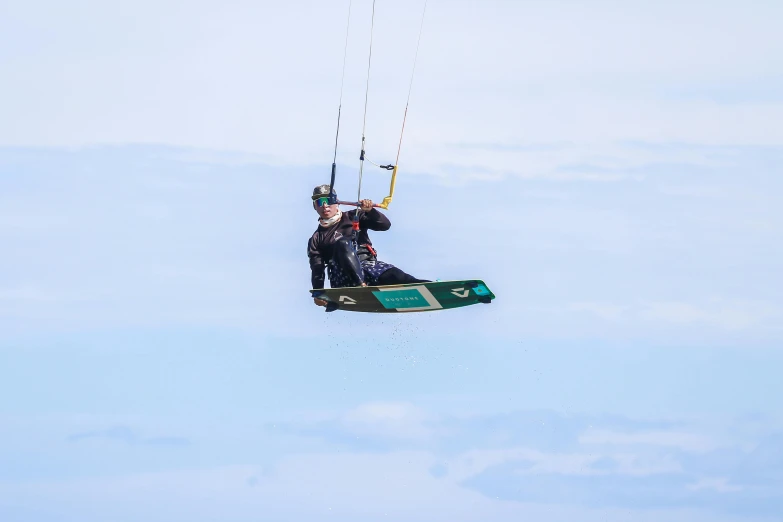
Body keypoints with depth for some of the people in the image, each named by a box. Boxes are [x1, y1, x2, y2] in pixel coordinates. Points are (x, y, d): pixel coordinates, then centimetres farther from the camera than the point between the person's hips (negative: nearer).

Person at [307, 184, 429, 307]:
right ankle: (361, 284, -45)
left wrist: (370, 210, -8)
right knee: (343, 243, -29)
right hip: (343, 278, -1)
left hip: (368, 264, 1)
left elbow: (385, 225, 10)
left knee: (396, 276, -26)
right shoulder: (316, 240, 20)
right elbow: (317, 270, 10)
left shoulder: (352, 217, 20)